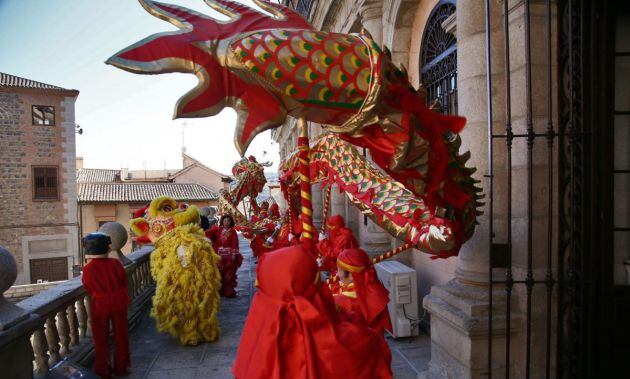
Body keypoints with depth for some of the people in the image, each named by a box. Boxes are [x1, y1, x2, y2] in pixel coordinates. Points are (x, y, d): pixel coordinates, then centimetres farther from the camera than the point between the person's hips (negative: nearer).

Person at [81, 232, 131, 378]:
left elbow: (87, 288, 0)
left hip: (100, 305, -1)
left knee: (101, 338, 14)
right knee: (120, 335, 13)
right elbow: (124, 281, -1)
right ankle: (121, 367, 23)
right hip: (118, 302, 1)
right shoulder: (115, 263, -14)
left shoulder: (87, 269, -15)